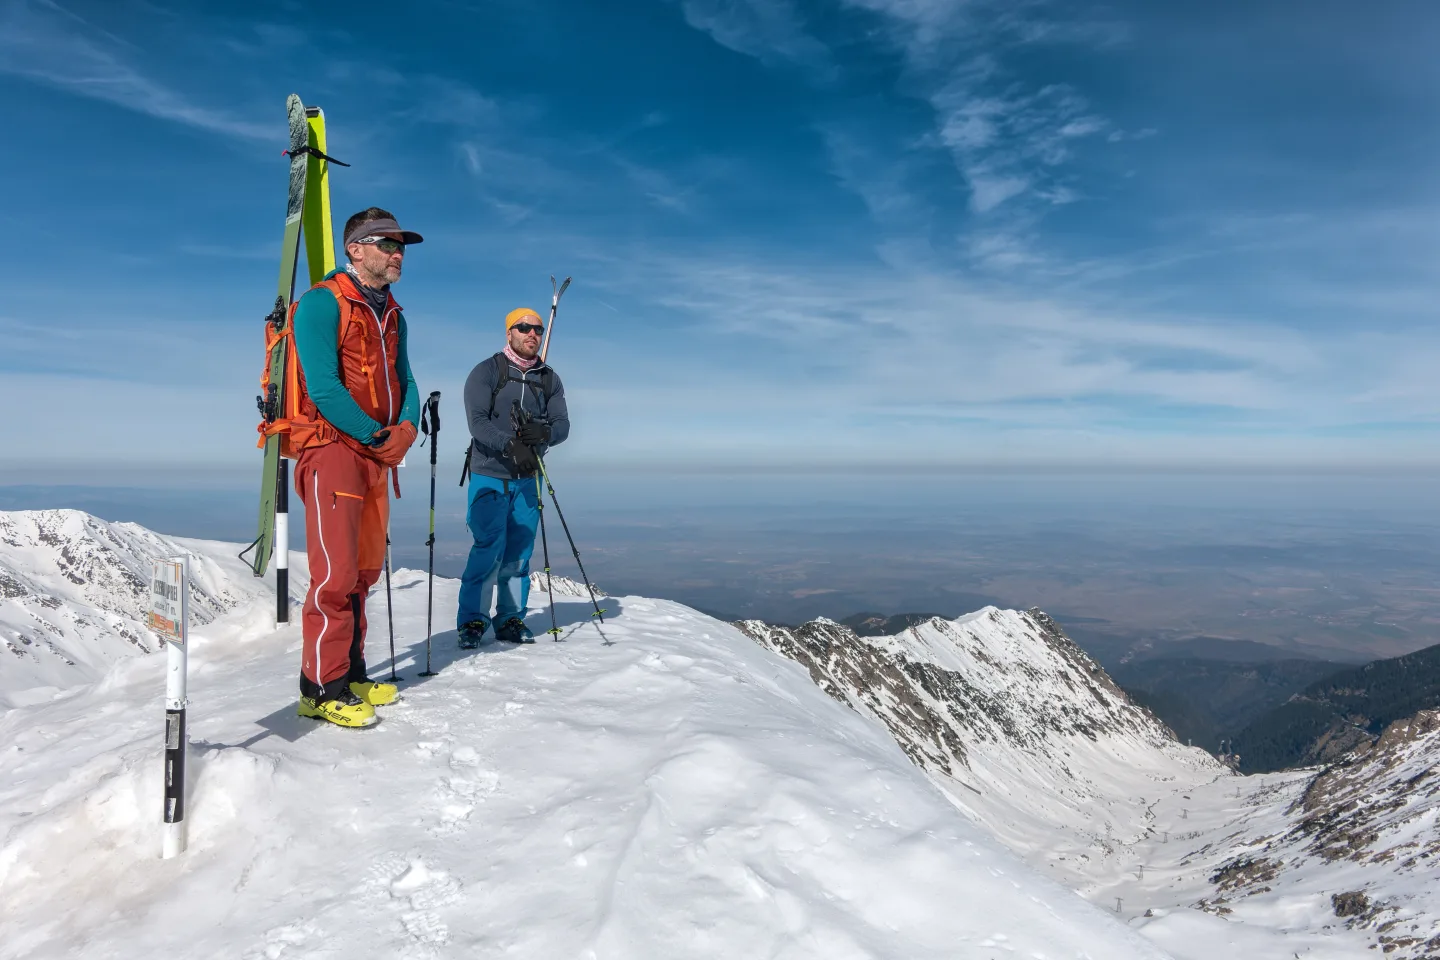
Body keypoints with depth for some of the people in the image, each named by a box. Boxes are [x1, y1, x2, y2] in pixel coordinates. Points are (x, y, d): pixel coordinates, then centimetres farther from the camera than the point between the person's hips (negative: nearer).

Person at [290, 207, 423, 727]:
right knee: (336, 572, -11)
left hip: (379, 455, 8)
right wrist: (375, 435, -14)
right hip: (332, 449, -8)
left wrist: (406, 426, -5)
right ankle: (322, 689, -1)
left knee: (365, 569, 11)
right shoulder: (322, 302, -7)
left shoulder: (392, 314, 17)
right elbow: (322, 386, -17)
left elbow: (405, 380, 16)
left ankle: (351, 674, 21)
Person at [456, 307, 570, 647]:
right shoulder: (486, 372, -2)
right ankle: (472, 620, 2)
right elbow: (478, 422, -15)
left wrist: (544, 433, -22)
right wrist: (511, 445, -31)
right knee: (488, 549, -10)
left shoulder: (550, 379, 10)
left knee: (519, 553, 6)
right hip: (489, 476, -4)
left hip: (528, 479, 4)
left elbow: (562, 425, 1)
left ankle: (511, 620, 16)